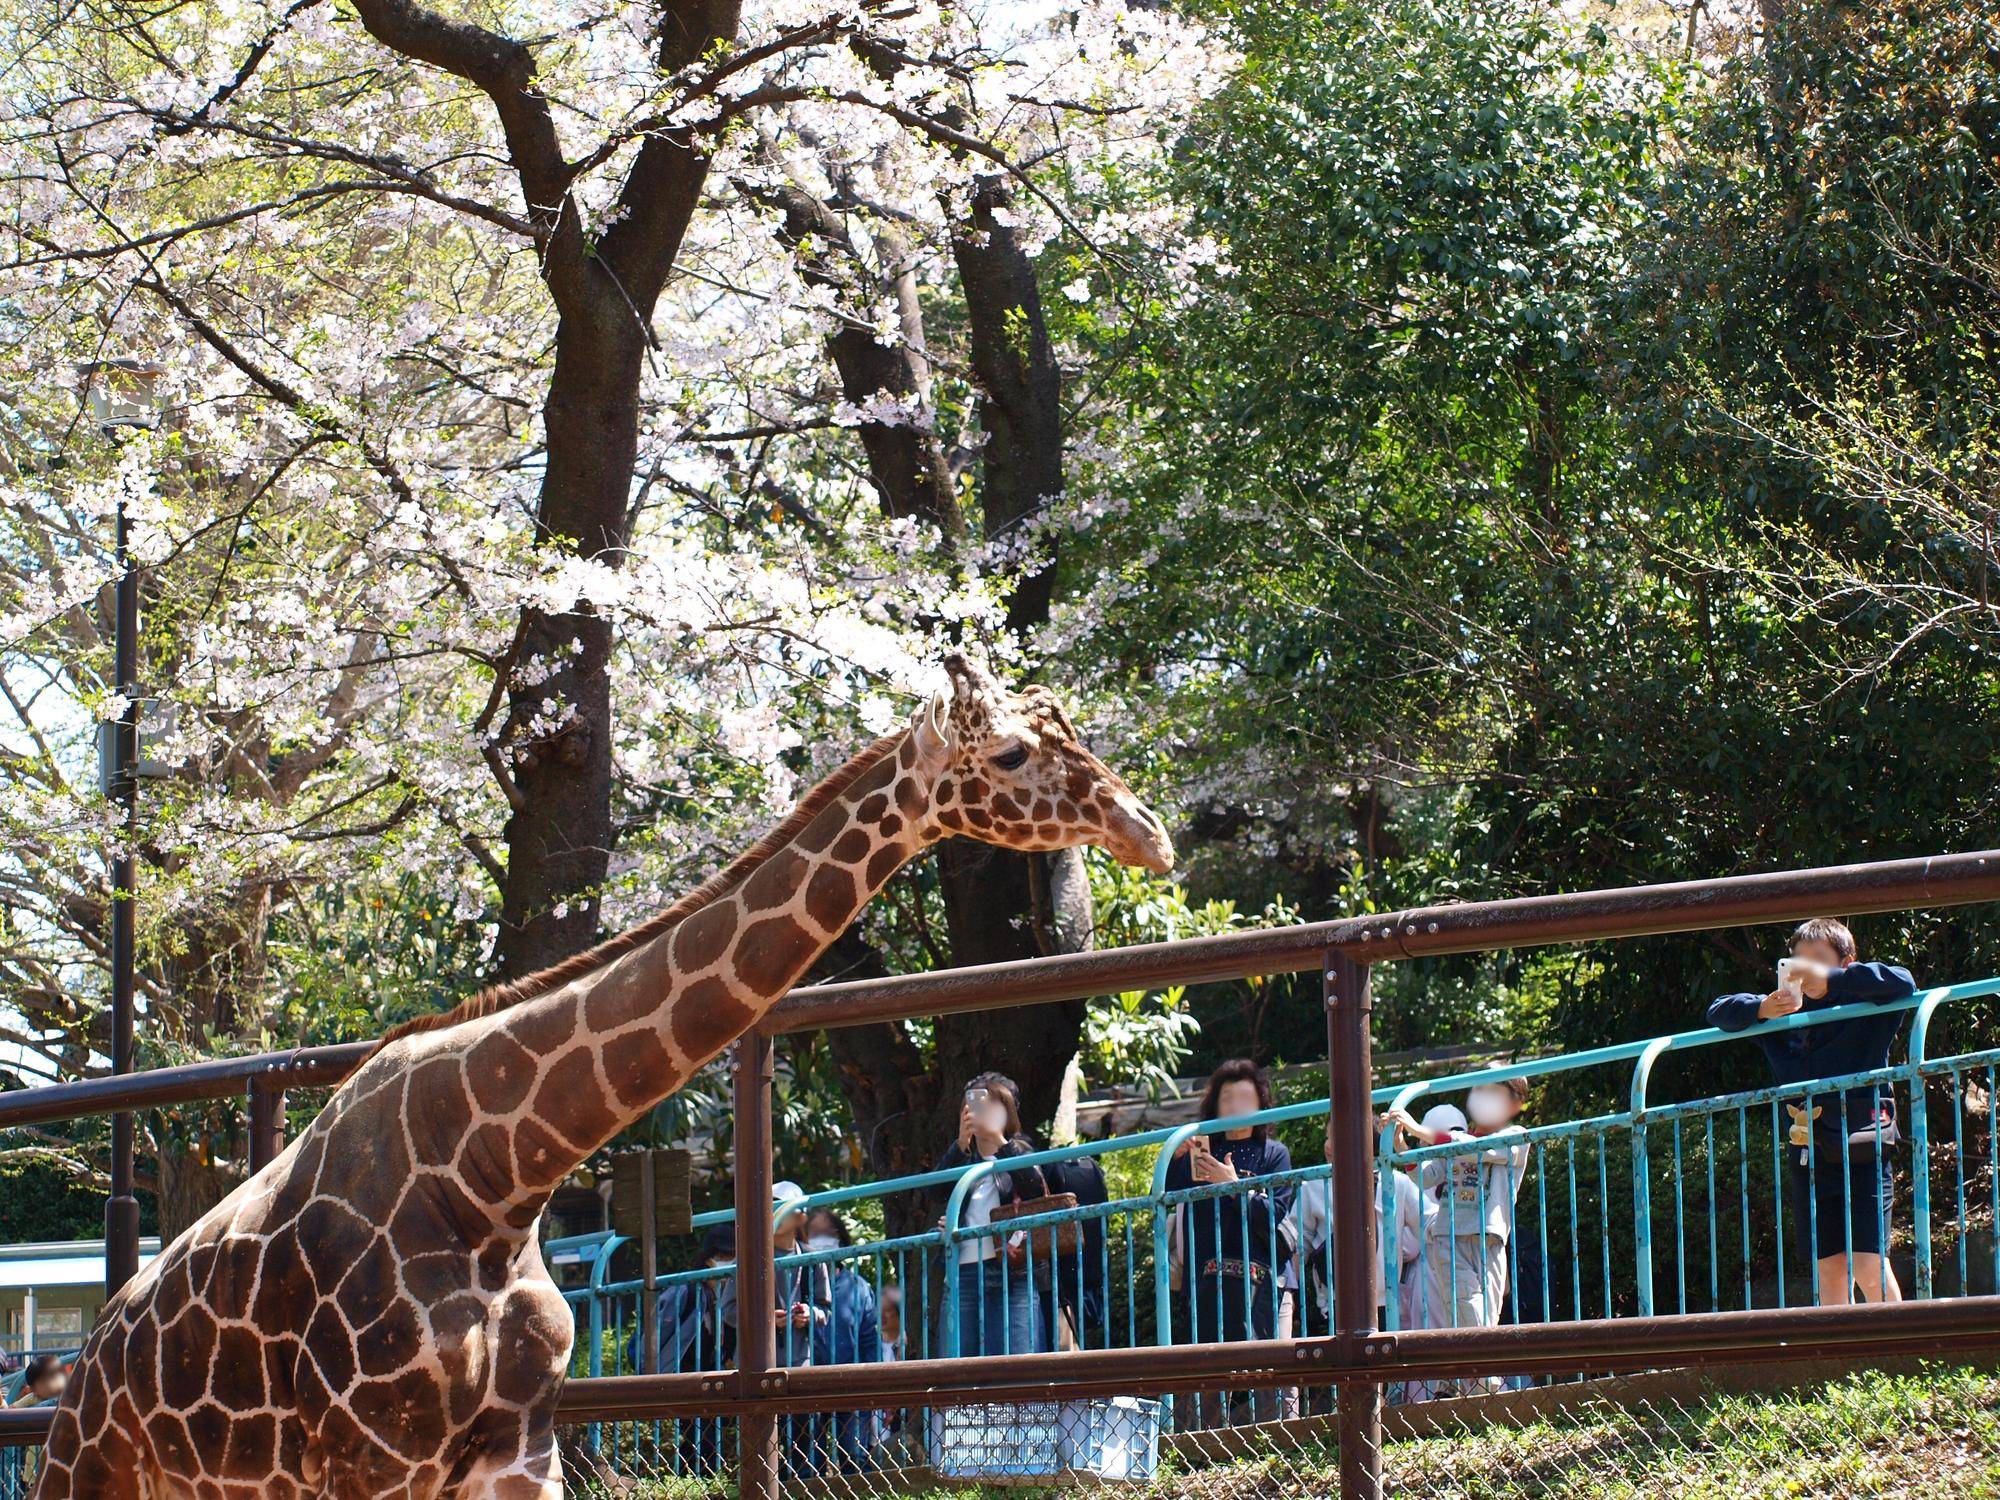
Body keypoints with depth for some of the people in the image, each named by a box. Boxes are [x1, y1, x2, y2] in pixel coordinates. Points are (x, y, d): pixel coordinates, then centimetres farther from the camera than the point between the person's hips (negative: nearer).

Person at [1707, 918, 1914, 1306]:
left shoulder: (1865, 1009, -1)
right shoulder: (1786, 1014, 10)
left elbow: (1903, 983, -18)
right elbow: (1719, 1012, 12)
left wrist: (1830, 980, -21)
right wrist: (1762, 1009, -9)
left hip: (1863, 1154, -4)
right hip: (1809, 1158, 4)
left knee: (1869, 1265, -14)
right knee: (1830, 1268, 5)